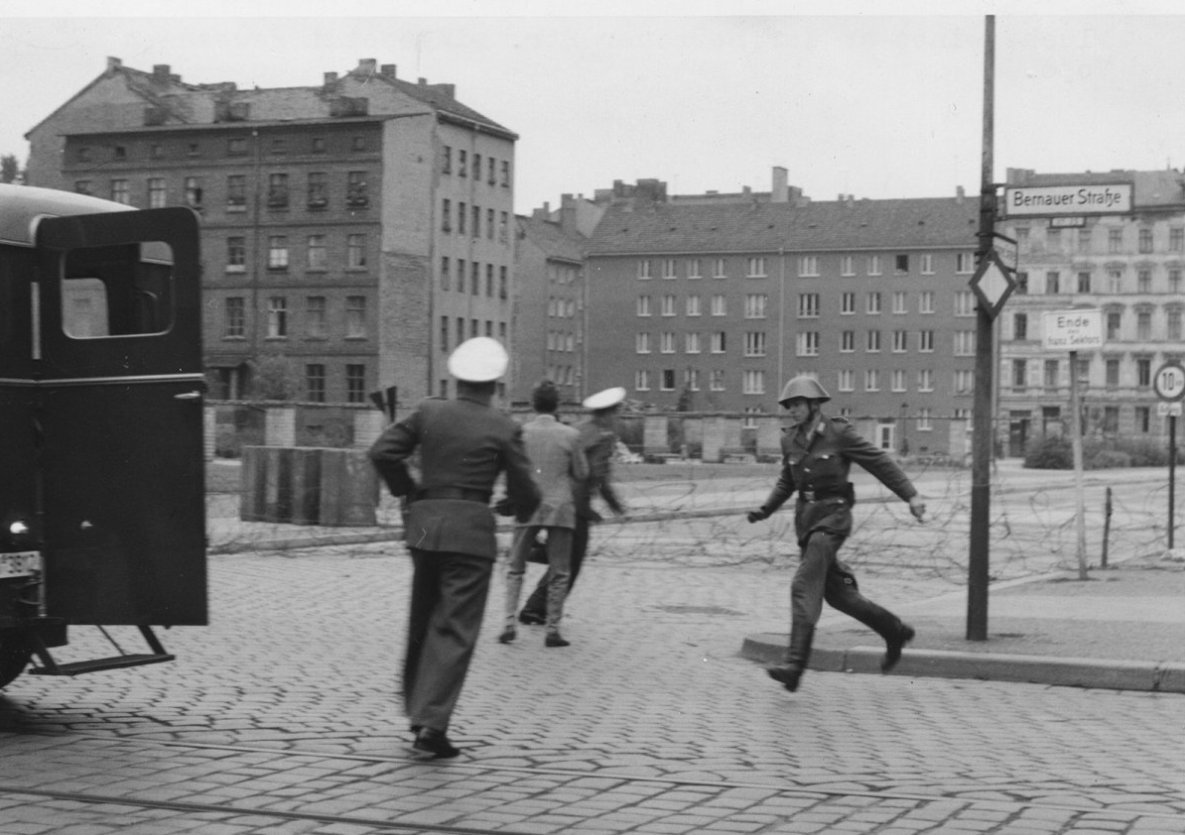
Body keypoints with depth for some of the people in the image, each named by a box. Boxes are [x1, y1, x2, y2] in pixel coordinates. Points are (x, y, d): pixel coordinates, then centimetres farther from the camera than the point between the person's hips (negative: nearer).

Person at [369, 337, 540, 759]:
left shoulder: (429, 411, 5)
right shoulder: (504, 428, -3)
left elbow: (382, 452, -1)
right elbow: (525, 492, -1)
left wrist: (408, 491, 14)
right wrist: (523, 510, 23)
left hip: (424, 523, 4)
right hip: (472, 530, -4)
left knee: (423, 621, 19)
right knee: (456, 629, -2)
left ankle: (417, 710, 29)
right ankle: (431, 724, -11)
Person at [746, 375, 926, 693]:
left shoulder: (838, 432, -8)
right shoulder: (790, 440, 9)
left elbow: (879, 461, -6)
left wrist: (910, 494, -12)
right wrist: (765, 509, 10)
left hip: (833, 515, -7)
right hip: (806, 516, 7)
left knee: (804, 585, -19)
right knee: (835, 590, 11)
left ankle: (795, 663, -23)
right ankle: (895, 631, 30)